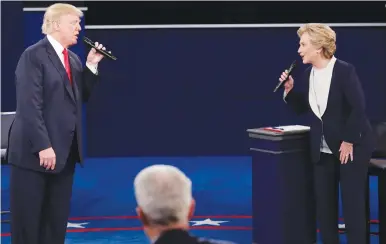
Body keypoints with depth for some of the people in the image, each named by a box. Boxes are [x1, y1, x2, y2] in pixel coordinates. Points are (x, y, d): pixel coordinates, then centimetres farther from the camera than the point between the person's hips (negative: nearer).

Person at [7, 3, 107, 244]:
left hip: (65, 151, 8)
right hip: (35, 151, -8)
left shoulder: (73, 59, 14)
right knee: (27, 219, 0)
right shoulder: (34, 55, -11)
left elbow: (81, 97, 15)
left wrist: (92, 66, 4)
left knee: (57, 218, 10)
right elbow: (29, 105, -17)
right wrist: (43, 146, -22)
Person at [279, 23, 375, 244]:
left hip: (352, 146, -7)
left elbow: (358, 108, -19)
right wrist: (289, 90, -6)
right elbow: (302, 108, 11)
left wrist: (348, 141, -18)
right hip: (323, 149, 7)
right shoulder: (308, 74, 3)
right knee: (324, 204, 9)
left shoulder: (344, 70, -17)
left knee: (353, 203, -2)